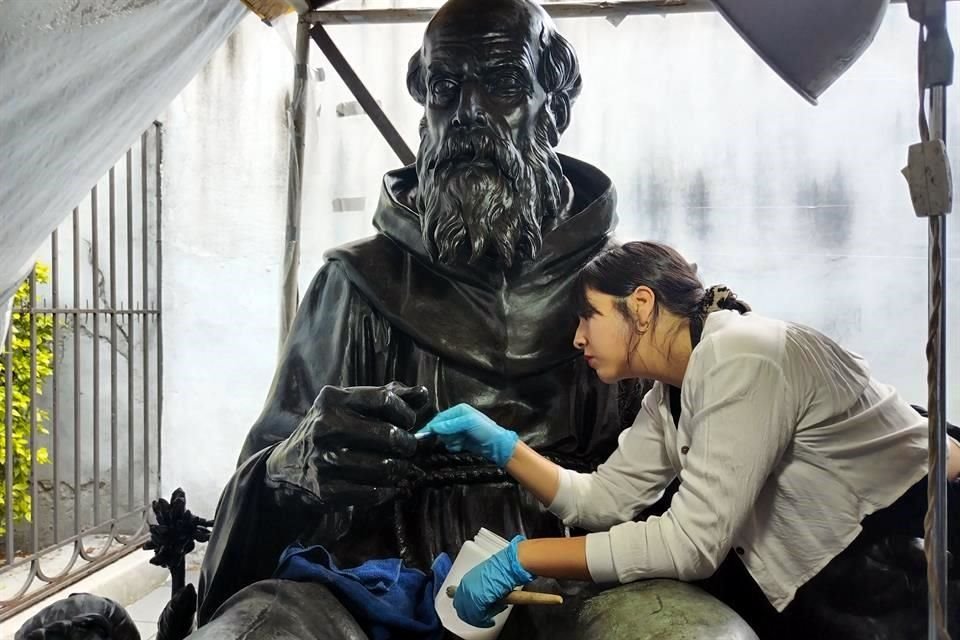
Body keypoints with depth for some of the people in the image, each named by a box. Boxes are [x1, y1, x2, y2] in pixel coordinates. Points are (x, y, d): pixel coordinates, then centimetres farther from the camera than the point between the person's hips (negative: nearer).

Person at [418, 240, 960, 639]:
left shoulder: (739, 357, -24)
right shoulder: (671, 395, 4)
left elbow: (690, 544, -27)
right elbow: (603, 500, 5)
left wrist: (522, 559, -24)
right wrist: (500, 445, -4)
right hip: (826, 578, 7)